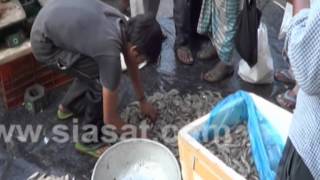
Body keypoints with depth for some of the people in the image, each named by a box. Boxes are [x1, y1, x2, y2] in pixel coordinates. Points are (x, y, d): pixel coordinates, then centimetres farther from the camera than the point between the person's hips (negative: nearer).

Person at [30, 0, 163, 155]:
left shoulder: (124, 25, -5)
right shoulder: (111, 54, -28)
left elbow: (131, 65, 16)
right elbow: (109, 118, -19)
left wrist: (143, 101, 25)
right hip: (45, 43, -8)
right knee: (100, 80, -10)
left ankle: (69, 105, 37)